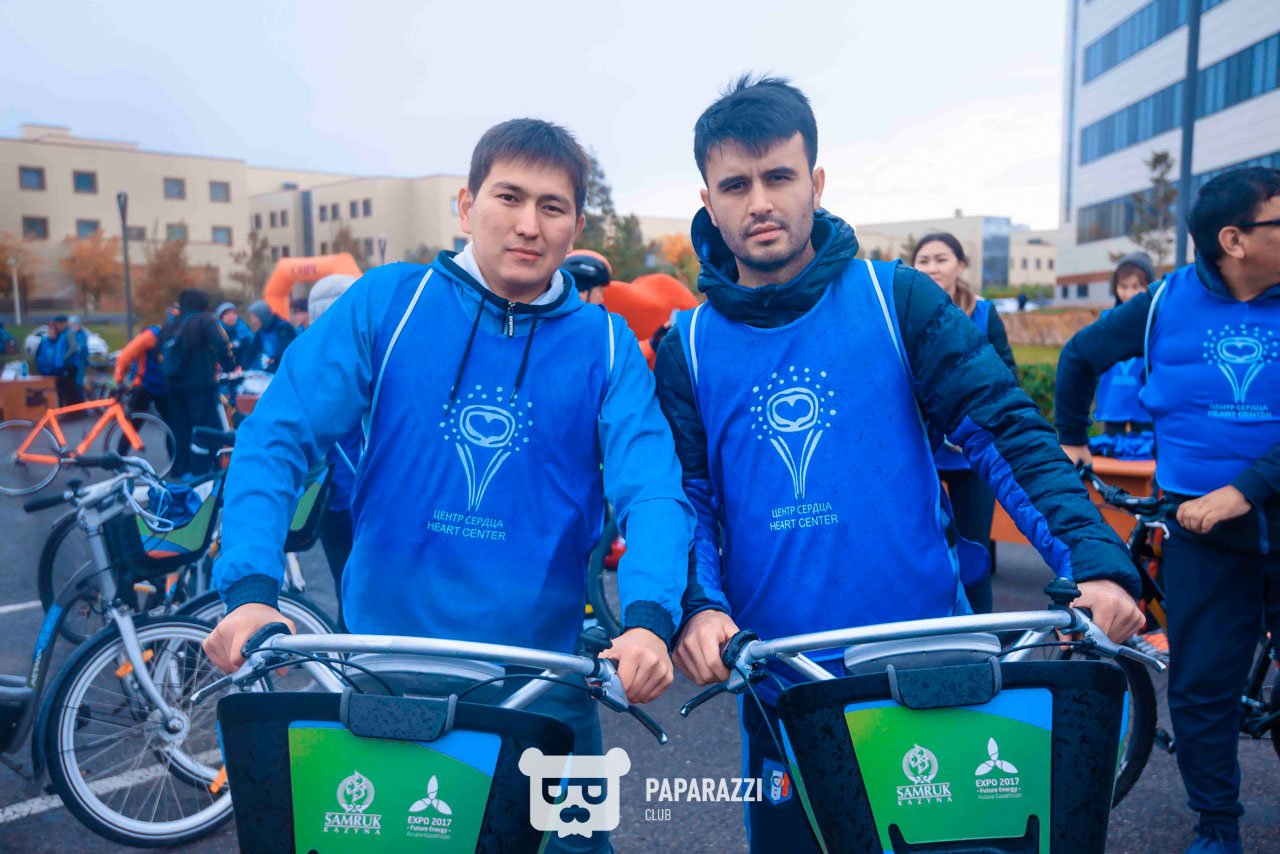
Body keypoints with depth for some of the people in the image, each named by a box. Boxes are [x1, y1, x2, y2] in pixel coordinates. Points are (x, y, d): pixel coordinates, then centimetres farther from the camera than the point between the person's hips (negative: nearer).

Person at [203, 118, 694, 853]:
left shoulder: (605, 345, -3)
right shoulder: (386, 303, -4)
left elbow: (652, 487, -15)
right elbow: (276, 440, -9)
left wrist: (649, 616, -33)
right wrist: (250, 590, -23)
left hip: (543, 688, 1)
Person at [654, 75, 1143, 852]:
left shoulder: (896, 299, -2)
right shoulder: (690, 348, 3)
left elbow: (1007, 429, -6)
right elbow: (686, 496, -1)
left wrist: (1097, 561, -18)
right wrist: (698, 607, -19)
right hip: (779, 690, 2)